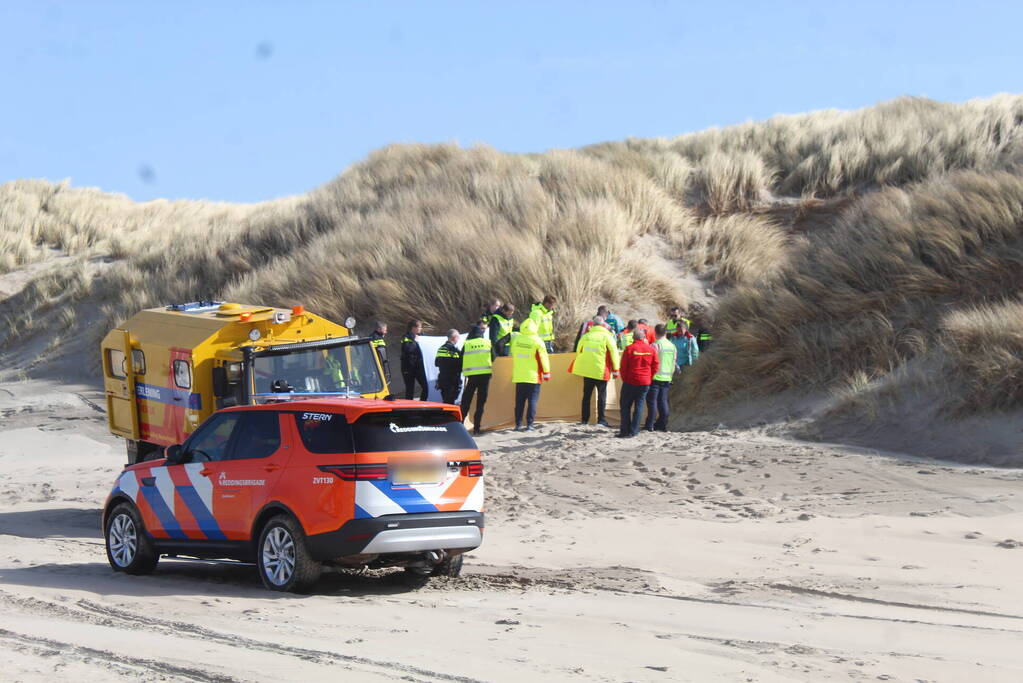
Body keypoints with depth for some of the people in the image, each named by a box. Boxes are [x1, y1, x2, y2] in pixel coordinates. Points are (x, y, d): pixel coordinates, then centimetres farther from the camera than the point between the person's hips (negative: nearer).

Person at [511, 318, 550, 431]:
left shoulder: (515, 340, 1)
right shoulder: (537, 341, -10)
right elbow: (543, 358, -7)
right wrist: (546, 373, 3)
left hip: (519, 377, 4)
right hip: (533, 377, -3)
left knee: (519, 401, 10)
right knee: (532, 401, 0)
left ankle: (518, 424, 9)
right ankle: (529, 424, -6)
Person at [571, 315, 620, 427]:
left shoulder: (585, 336, 6)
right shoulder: (607, 336, -6)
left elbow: (578, 351, 15)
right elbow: (614, 352, -8)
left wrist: (581, 365, 29)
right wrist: (615, 369, -1)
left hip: (586, 370, 4)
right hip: (601, 371, -4)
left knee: (586, 395, 12)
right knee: (602, 395, 4)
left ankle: (584, 419, 13)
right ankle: (601, 419, -1)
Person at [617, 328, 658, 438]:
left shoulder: (629, 349, -9)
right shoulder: (651, 350, 1)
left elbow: (623, 367, -5)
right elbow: (655, 367, 6)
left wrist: (625, 379, 8)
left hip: (630, 382, -3)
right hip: (645, 383, 3)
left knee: (625, 405, 6)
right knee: (639, 406, 7)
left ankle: (625, 430, 2)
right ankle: (634, 431, 4)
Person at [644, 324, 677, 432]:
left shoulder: (655, 345, -11)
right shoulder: (672, 346, 9)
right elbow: (674, 363, 13)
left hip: (656, 377, -6)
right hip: (667, 378, 6)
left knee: (652, 401, -1)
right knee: (663, 401, 11)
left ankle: (649, 425, -2)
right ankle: (662, 424, 10)